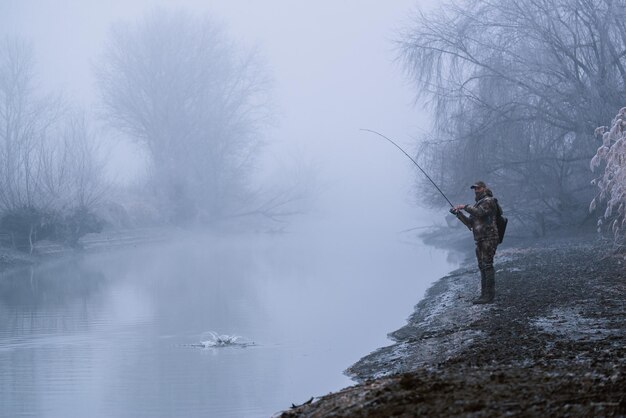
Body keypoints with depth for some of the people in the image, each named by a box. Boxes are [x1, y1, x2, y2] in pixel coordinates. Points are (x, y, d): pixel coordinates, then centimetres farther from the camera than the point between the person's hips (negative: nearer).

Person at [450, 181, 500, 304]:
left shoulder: (488, 201, -4)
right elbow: (470, 223, 21)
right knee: (482, 267, 9)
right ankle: (484, 294, 13)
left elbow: (479, 212, -23)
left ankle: (489, 295, -16)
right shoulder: (477, 204, 24)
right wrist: (459, 214, 8)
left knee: (487, 265, -14)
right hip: (480, 241, 10)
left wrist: (465, 207, -13)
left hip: (489, 239, -10)